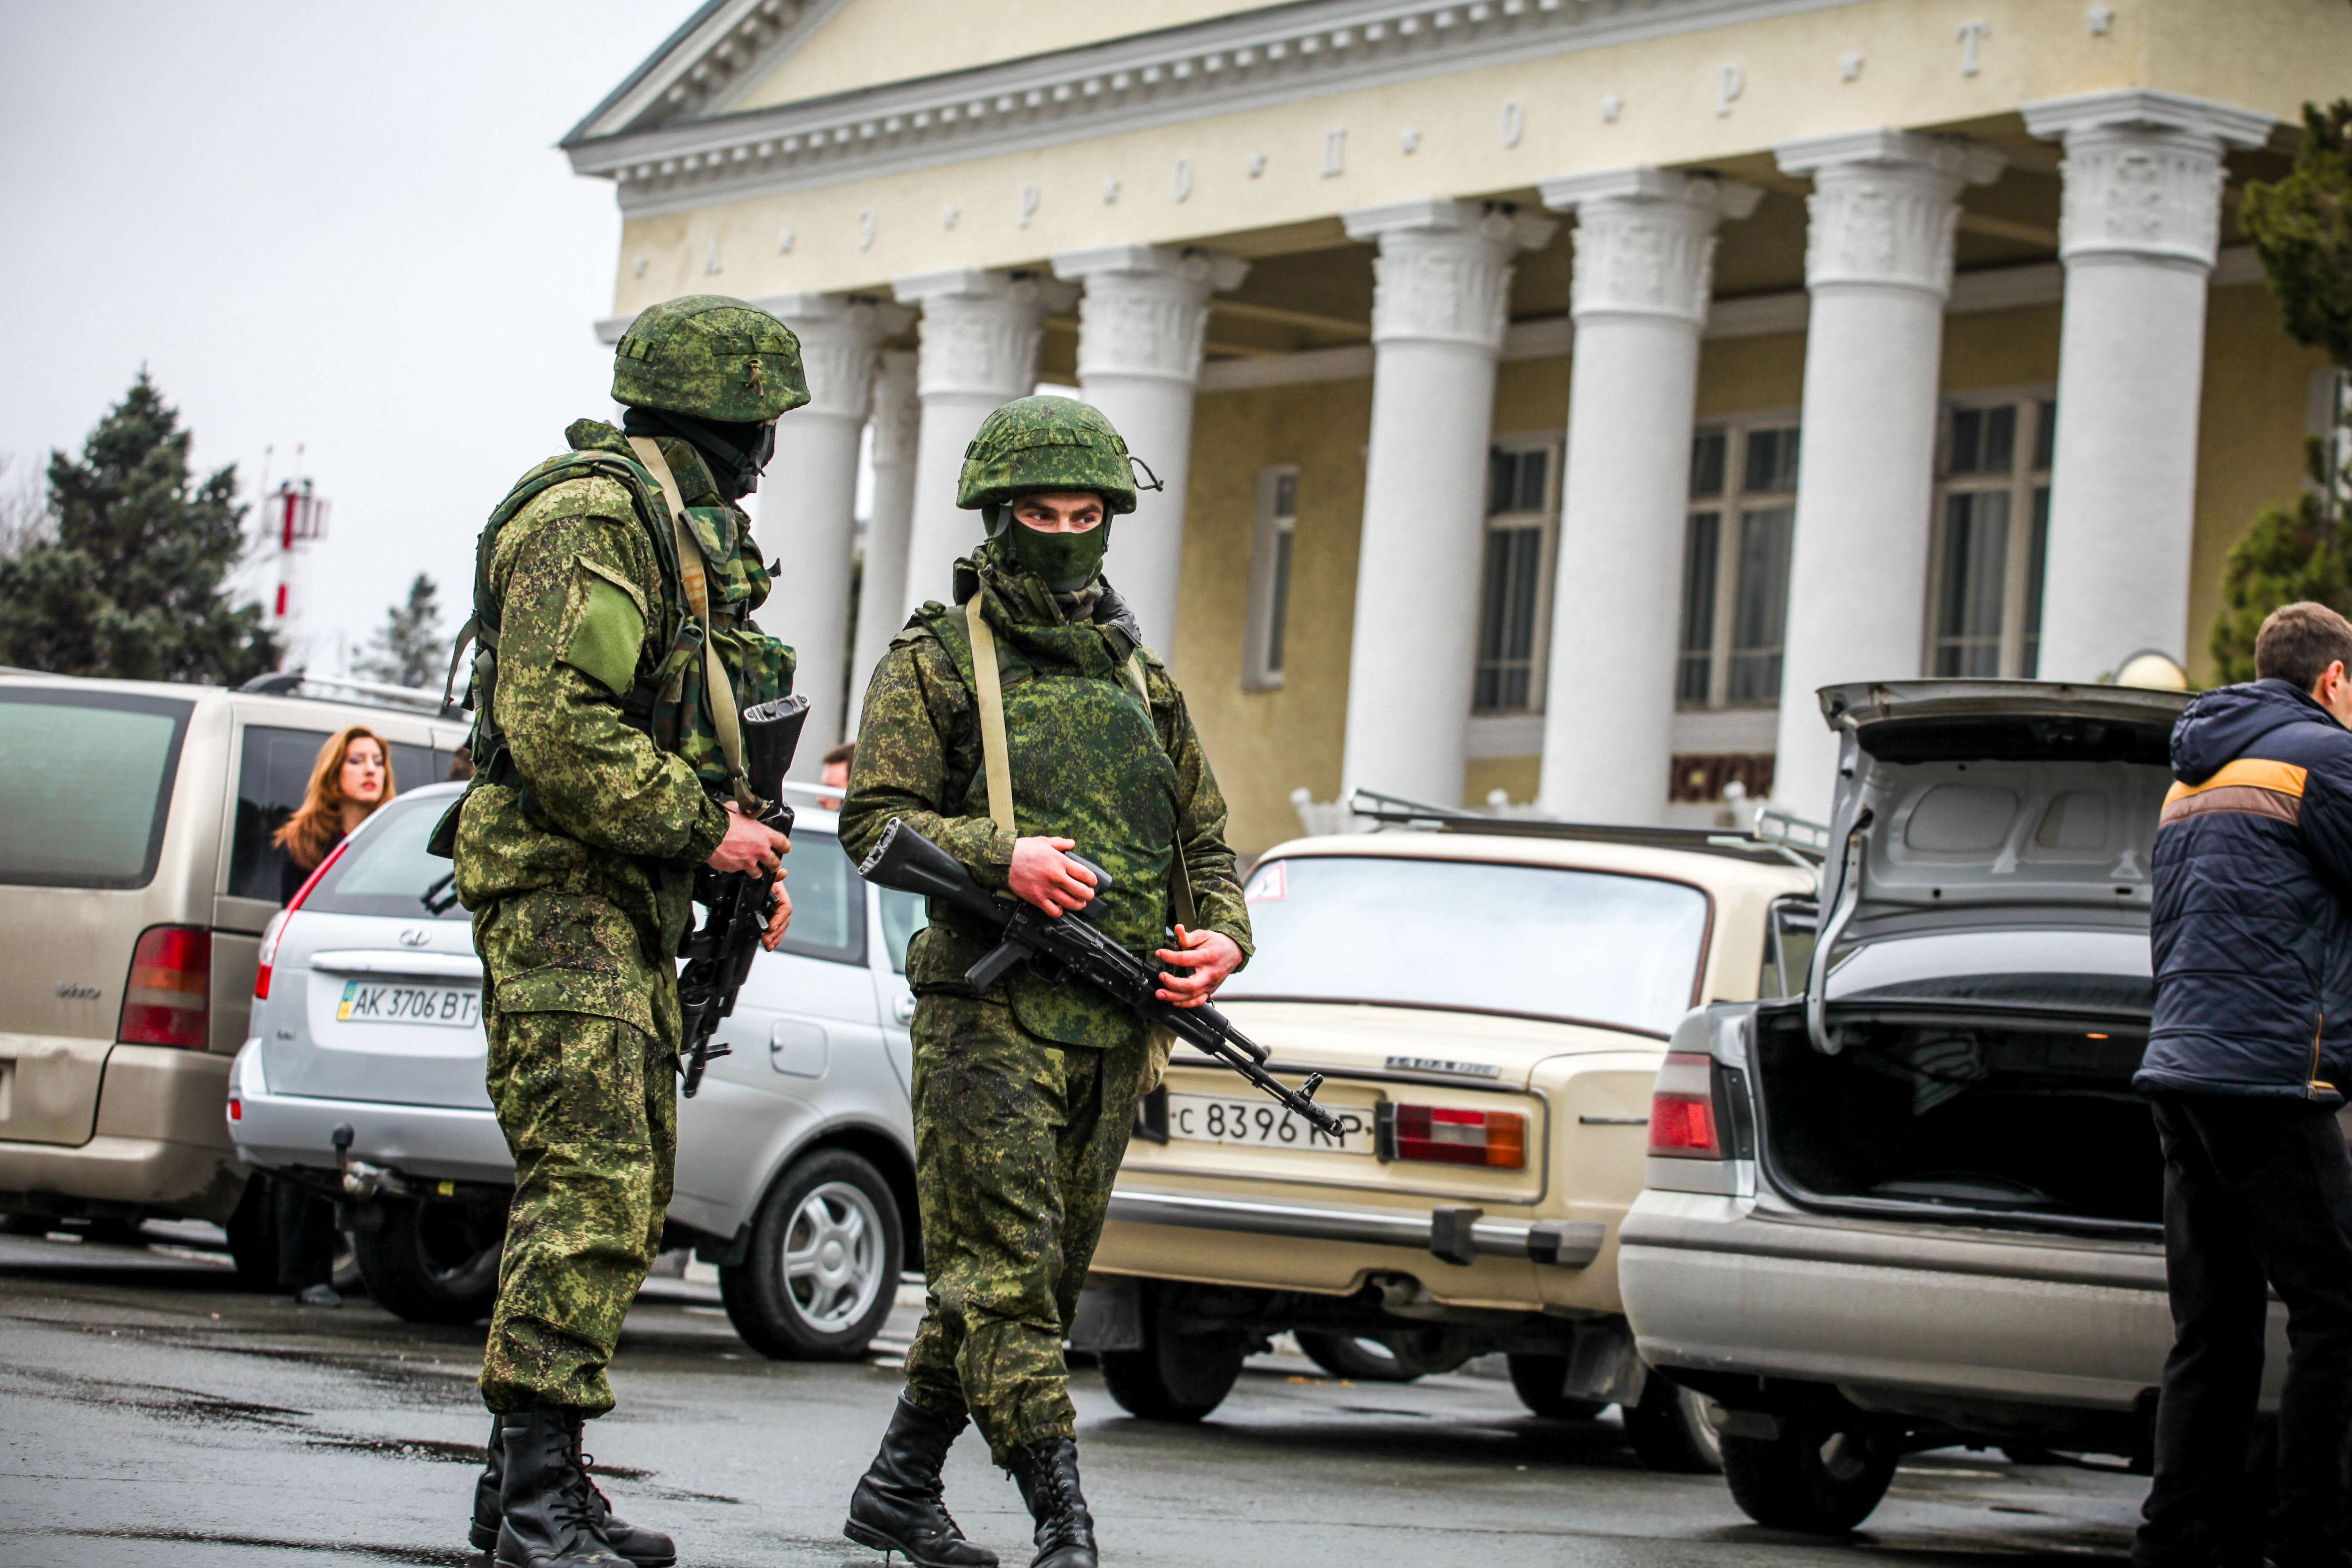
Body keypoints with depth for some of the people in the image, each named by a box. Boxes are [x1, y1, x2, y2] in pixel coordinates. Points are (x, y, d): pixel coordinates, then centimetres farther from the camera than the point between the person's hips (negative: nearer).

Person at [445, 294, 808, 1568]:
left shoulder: (681, 528, 20)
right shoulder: (590, 518, -13)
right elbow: (555, 722, -23)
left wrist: (739, 839, 11)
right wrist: (703, 827, -17)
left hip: (630, 894, 11)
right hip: (559, 888, -11)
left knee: (627, 1186, 10)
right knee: (590, 1186, -16)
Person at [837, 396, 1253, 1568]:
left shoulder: (1139, 677, 19)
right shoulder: (936, 661, 3)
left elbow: (1203, 839, 21)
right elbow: (874, 821, -5)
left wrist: (1222, 938, 1)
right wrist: (1000, 856, -22)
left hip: (1114, 1030, 6)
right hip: (988, 1015, -6)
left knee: (1030, 1279, 10)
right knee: (1002, 1268, -12)